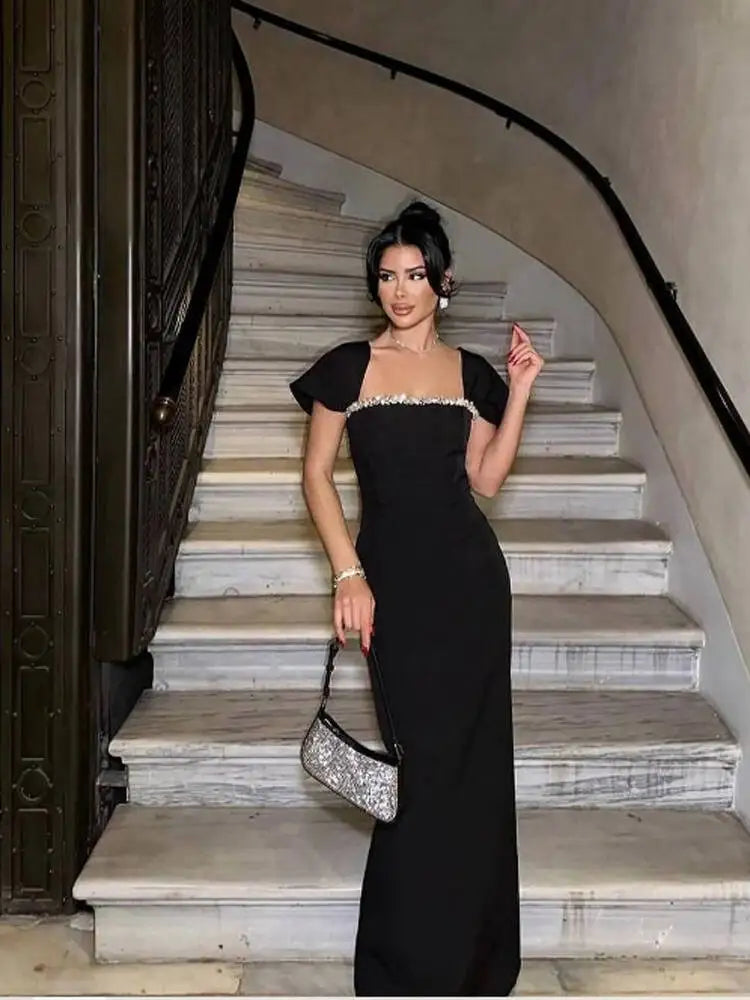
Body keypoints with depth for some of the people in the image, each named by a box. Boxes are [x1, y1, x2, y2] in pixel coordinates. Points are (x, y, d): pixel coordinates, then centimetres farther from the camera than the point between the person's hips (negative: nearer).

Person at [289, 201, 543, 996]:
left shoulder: (471, 372, 8)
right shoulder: (349, 366, 1)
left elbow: (486, 479, 7)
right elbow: (316, 473, -1)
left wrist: (519, 391, 1)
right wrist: (348, 574, -9)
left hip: (469, 573, 3)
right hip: (393, 574, -2)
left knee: (472, 753, 8)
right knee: (419, 756, 3)